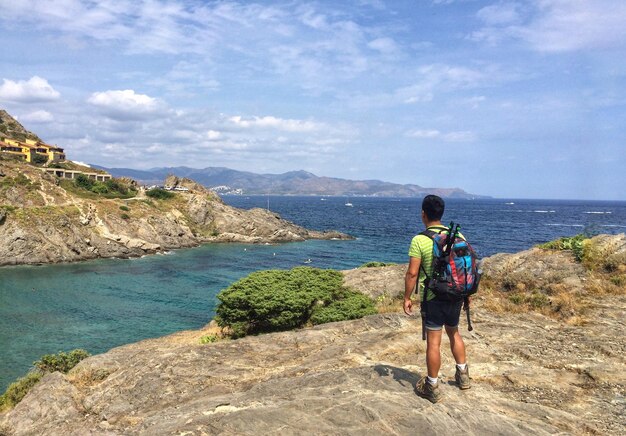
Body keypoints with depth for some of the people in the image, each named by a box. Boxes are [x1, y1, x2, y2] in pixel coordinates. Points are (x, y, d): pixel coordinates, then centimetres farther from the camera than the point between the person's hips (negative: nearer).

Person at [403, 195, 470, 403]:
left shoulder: (420, 240, -15)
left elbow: (412, 273, -16)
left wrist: (407, 298, -5)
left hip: (433, 298, -5)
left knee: (433, 341, 4)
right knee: (454, 333, 24)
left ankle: (432, 387, 15)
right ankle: (463, 375, 36)